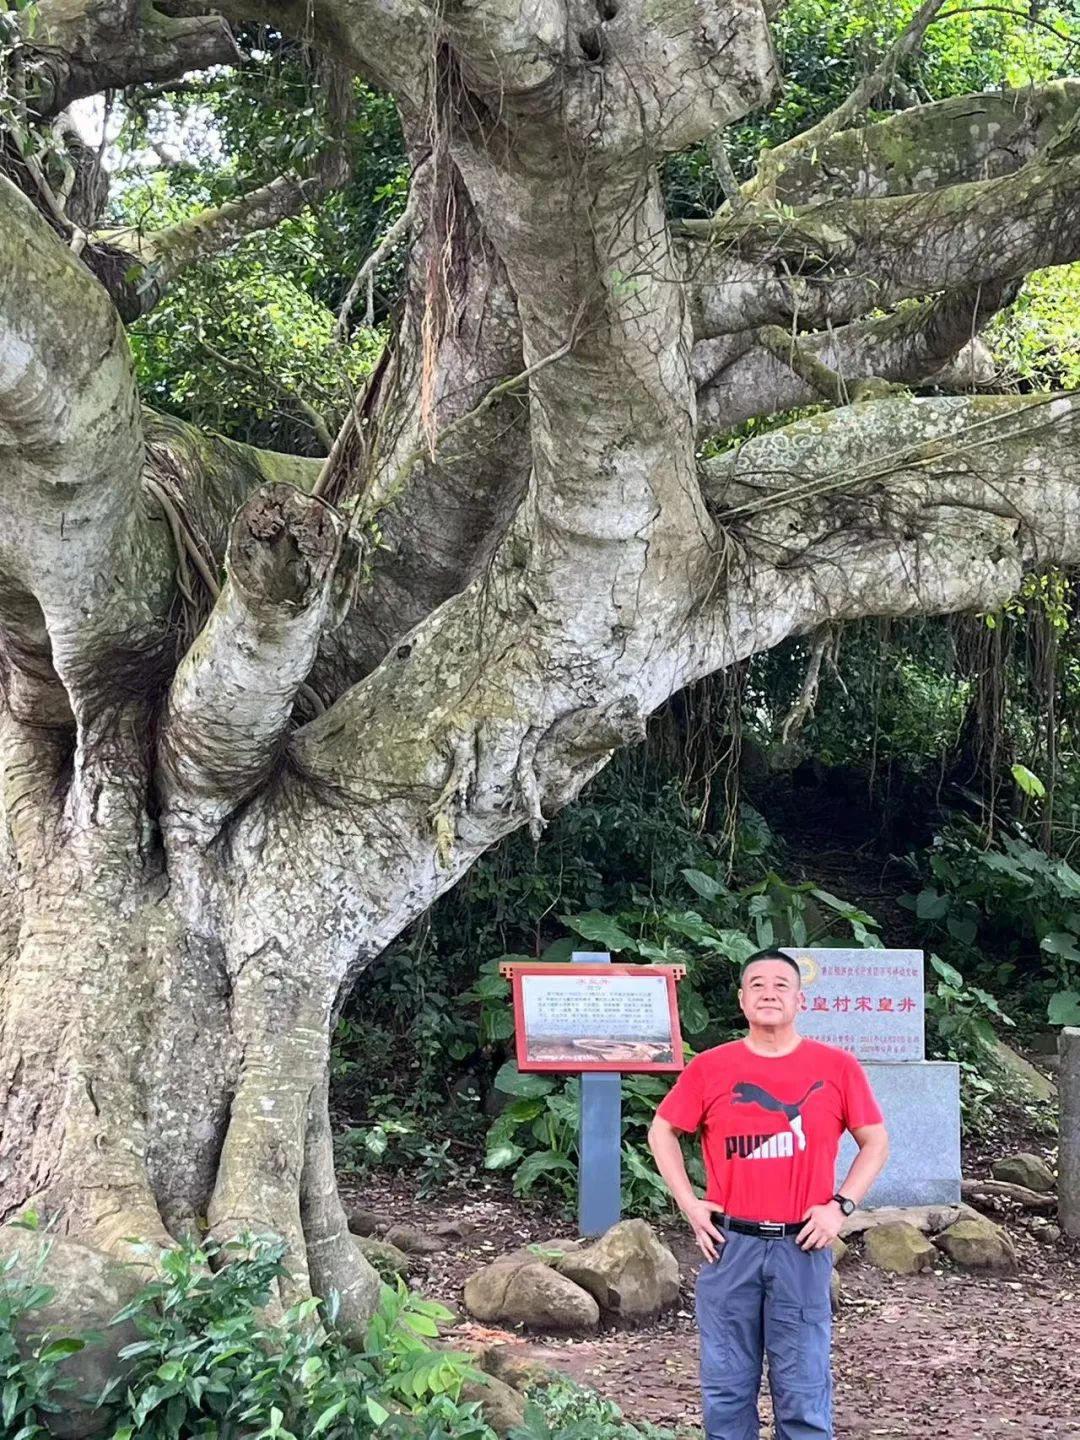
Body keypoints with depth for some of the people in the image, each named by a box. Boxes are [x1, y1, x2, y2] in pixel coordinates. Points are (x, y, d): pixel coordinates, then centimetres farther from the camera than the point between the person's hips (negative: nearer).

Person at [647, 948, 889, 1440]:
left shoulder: (837, 1067, -1)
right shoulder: (709, 1068, 0)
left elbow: (876, 1142, 7)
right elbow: (661, 1132, 11)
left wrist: (840, 1204, -4)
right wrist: (688, 1203, 2)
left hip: (802, 1247, -1)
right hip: (729, 1245, 1)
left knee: (803, 1388, 4)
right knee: (726, 1383, 8)